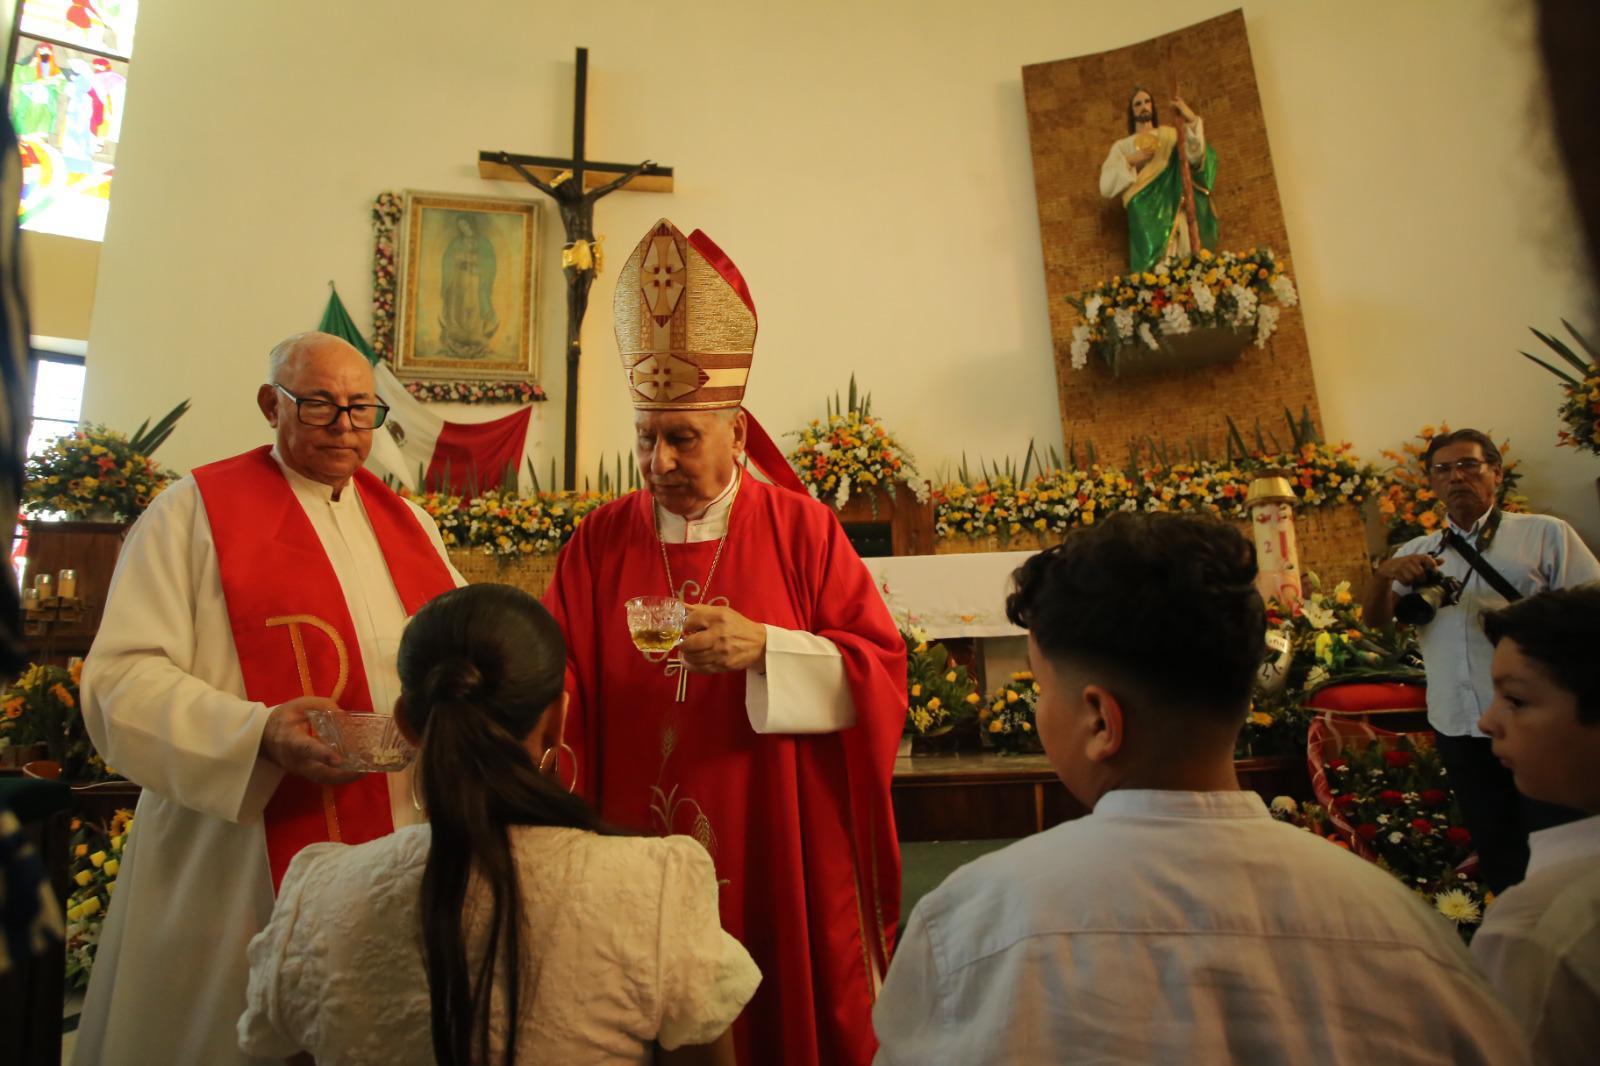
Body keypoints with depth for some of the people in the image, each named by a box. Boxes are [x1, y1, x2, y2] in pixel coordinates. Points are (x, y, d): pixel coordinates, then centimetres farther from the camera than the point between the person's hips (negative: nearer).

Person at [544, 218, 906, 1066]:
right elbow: (557, 678, 2)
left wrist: (766, 648, -20)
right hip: (638, 863, 2)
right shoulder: (601, 541, 2)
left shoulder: (802, 530, -4)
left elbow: (881, 671, -7)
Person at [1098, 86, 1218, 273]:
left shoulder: (1170, 135, 18)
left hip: (1172, 214, 1)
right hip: (1144, 218, -1)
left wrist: (1192, 120, -14)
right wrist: (1129, 162, -8)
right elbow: (1106, 187, 3)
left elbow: (1195, 157, -3)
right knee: (1152, 268, -13)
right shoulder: (1122, 146, 16)